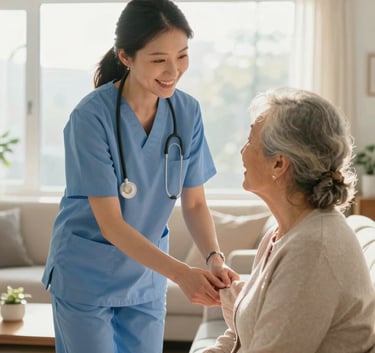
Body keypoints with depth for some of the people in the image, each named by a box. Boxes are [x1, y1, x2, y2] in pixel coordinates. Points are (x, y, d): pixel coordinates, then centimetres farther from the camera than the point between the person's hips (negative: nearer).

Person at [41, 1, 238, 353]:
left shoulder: (187, 112, -7)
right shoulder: (92, 116, -22)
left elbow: (194, 203, -2)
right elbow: (109, 222, -22)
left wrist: (214, 257, -20)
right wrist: (180, 273, -30)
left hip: (148, 275, 4)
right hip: (86, 276, -4)